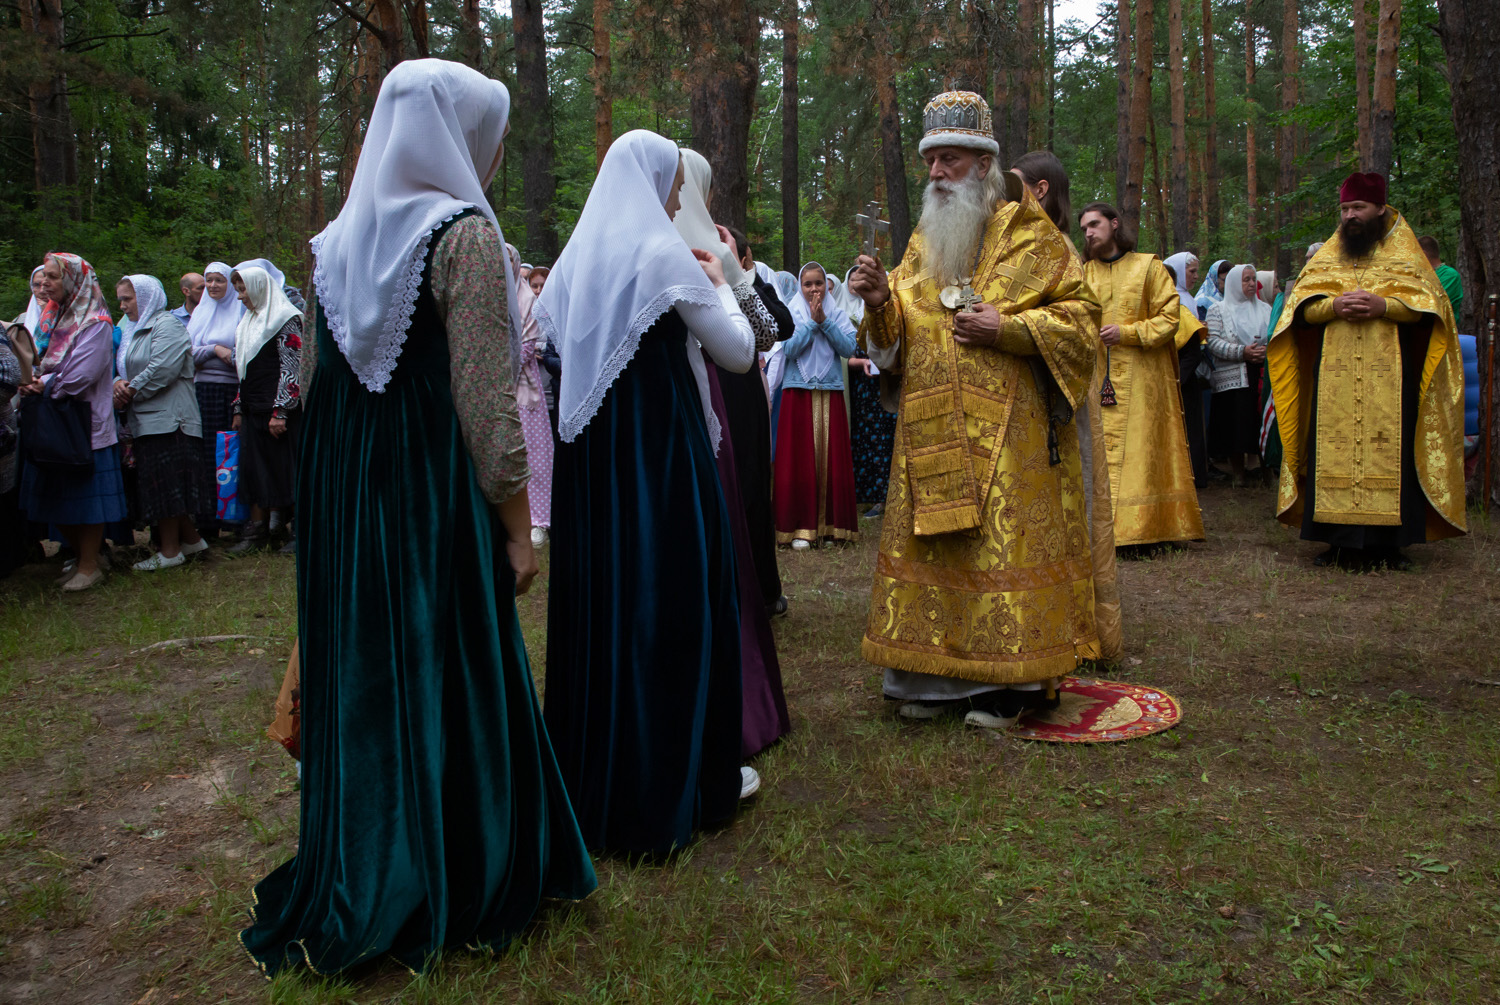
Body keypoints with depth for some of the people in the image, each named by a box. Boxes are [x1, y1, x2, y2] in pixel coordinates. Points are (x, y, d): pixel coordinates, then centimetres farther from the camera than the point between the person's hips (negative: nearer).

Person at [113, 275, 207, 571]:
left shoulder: (167, 325, -7)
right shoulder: (132, 329, 22)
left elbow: (162, 369, -18)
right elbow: (124, 369, 18)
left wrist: (130, 392, -9)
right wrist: (119, 383, -5)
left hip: (167, 418, -9)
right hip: (145, 421, 9)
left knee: (164, 485, -6)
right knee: (156, 485, 9)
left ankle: (170, 551, 0)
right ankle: (191, 539, 18)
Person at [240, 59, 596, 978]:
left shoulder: (339, 237, 10)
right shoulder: (463, 229, -11)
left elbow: (330, 381, 12)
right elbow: (487, 396, -15)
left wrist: (352, 477, 18)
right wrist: (518, 525, -10)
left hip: (343, 495, 7)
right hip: (438, 494, -7)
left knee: (363, 676, 15)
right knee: (450, 680, 5)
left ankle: (356, 888, 29)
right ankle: (457, 888, 19)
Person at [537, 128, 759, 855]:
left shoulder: (580, 255, 9)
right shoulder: (665, 254, -10)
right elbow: (740, 353, -6)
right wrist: (719, 284, 10)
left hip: (590, 450, 7)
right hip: (662, 447, -7)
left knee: (598, 597, 13)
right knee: (672, 599, 2)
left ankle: (595, 767, 25)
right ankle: (683, 776, 12)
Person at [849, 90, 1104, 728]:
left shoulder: (1029, 235, 1)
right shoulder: (922, 243, 16)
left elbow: (1081, 317, -1)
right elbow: (898, 338, 16)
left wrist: (1005, 328, -14)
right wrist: (880, 301, -6)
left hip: (1008, 432, -5)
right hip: (931, 435, 5)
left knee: (1004, 543, -4)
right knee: (931, 546, 5)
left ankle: (1005, 681, 8)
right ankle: (938, 676, 15)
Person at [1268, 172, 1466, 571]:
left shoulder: (1404, 253, 11)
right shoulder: (1326, 256, 17)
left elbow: (1429, 302, 1)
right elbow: (1300, 305, 7)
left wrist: (1383, 305, -16)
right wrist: (1334, 305, -13)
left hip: (1388, 376, -2)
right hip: (1335, 374, 2)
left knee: (1389, 449, -5)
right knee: (1335, 451, -3)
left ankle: (1388, 542, 0)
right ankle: (1341, 541, 1)